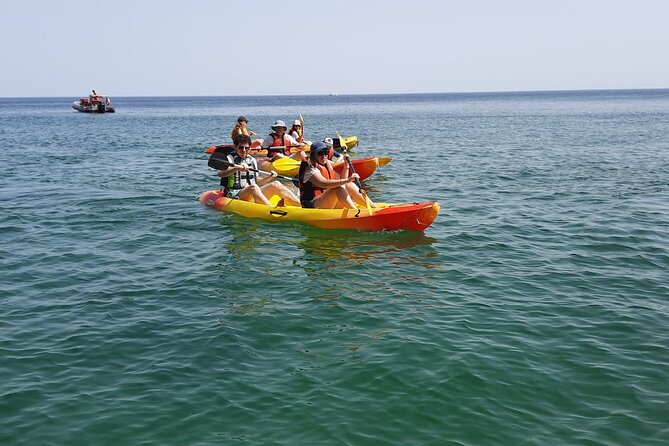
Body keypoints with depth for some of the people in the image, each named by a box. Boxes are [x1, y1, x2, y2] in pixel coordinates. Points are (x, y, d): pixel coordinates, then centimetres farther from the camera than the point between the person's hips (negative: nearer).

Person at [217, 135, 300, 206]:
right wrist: (237, 168, -33)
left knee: (276, 185, -12)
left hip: (253, 197, 6)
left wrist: (269, 178, 6)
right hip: (234, 195, -6)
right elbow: (220, 174, -19)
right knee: (253, 187, -35)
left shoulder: (252, 160, 20)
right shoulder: (230, 159, 1)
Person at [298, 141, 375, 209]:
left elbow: (341, 180, 18)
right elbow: (324, 184, -30)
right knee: (339, 187, -27)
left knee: (350, 185, -8)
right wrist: (347, 180, -37)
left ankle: (375, 208, -14)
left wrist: (346, 164, 9)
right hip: (312, 206, -8)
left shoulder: (328, 165, 17)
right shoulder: (311, 170, -12)